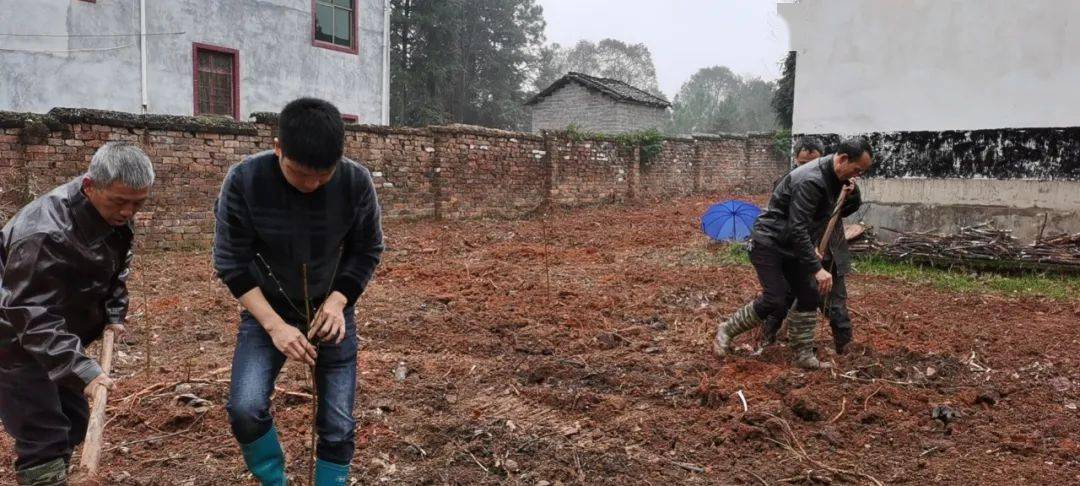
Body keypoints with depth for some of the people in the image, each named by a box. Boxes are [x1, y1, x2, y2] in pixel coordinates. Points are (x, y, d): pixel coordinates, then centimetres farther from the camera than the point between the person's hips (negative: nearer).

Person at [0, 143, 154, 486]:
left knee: (73, 422, 16)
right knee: (43, 438, -10)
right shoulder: (44, 235, -34)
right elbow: (34, 317, -36)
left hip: (59, 337, 9)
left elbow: (116, 268, 13)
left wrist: (114, 313, 1)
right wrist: (82, 369, -44)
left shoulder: (114, 213, -7)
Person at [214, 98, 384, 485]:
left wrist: (338, 300, -20)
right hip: (266, 310, 0)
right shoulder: (243, 181, -22)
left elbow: (366, 251, -5)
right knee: (245, 408, -18)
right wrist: (274, 325, -23)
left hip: (330, 311, 1)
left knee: (338, 424, 1)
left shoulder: (357, 182, -20)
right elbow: (231, 263, -14)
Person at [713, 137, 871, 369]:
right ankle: (726, 330, 7)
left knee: (810, 296, 3)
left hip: (792, 245, 9)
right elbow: (797, 229, -32)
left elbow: (849, 209, 19)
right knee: (774, 300, -13)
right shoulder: (810, 180, -29)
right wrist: (817, 268, -32)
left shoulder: (835, 177, 1)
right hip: (768, 242, -9)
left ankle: (803, 355, 12)